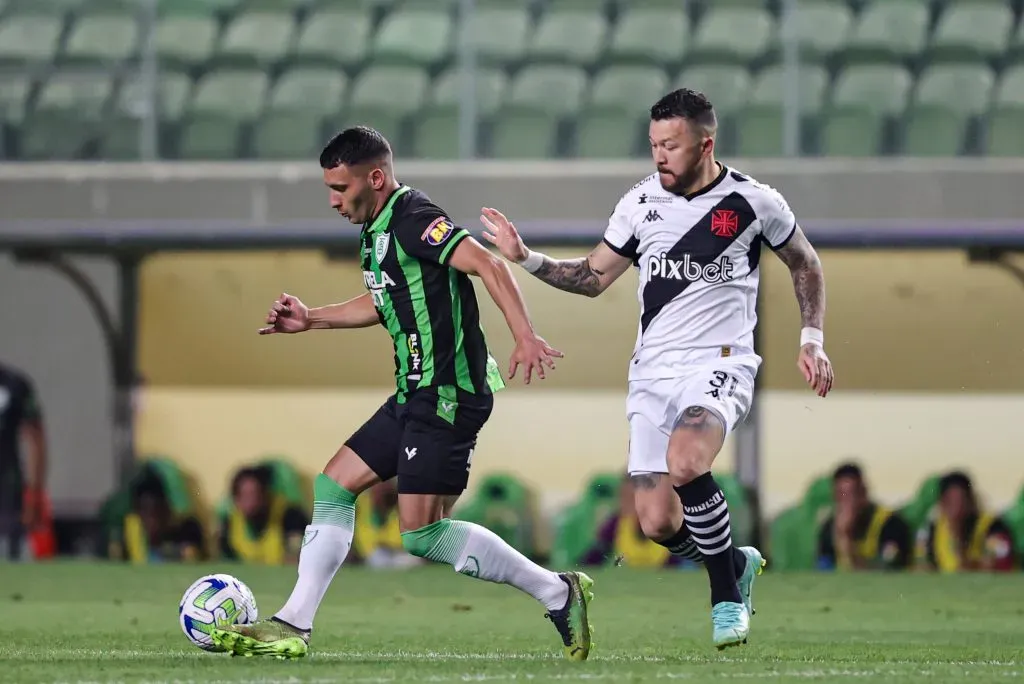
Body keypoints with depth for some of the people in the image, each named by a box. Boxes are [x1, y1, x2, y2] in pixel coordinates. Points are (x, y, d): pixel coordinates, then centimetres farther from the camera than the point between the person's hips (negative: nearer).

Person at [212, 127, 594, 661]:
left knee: (422, 534, -12)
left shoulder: (413, 218, -15)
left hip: (448, 396, -10)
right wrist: (311, 320, 30)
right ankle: (293, 626, 13)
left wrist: (524, 338, -36)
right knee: (333, 487, 10)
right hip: (415, 396, 10)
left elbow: (487, 265, -25)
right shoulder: (377, 230, 15)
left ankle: (557, 592, -4)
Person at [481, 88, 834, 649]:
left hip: (720, 366, -4)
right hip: (653, 371, 4)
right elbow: (594, 277, 13)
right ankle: (736, 563, 27)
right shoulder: (641, 203, 3)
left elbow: (804, 265, 12)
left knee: (684, 463, -34)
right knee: (657, 523, -6)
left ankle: (726, 593, -13)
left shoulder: (754, 203, -4)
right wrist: (526, 258, 0)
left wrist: (812, 340, 4)